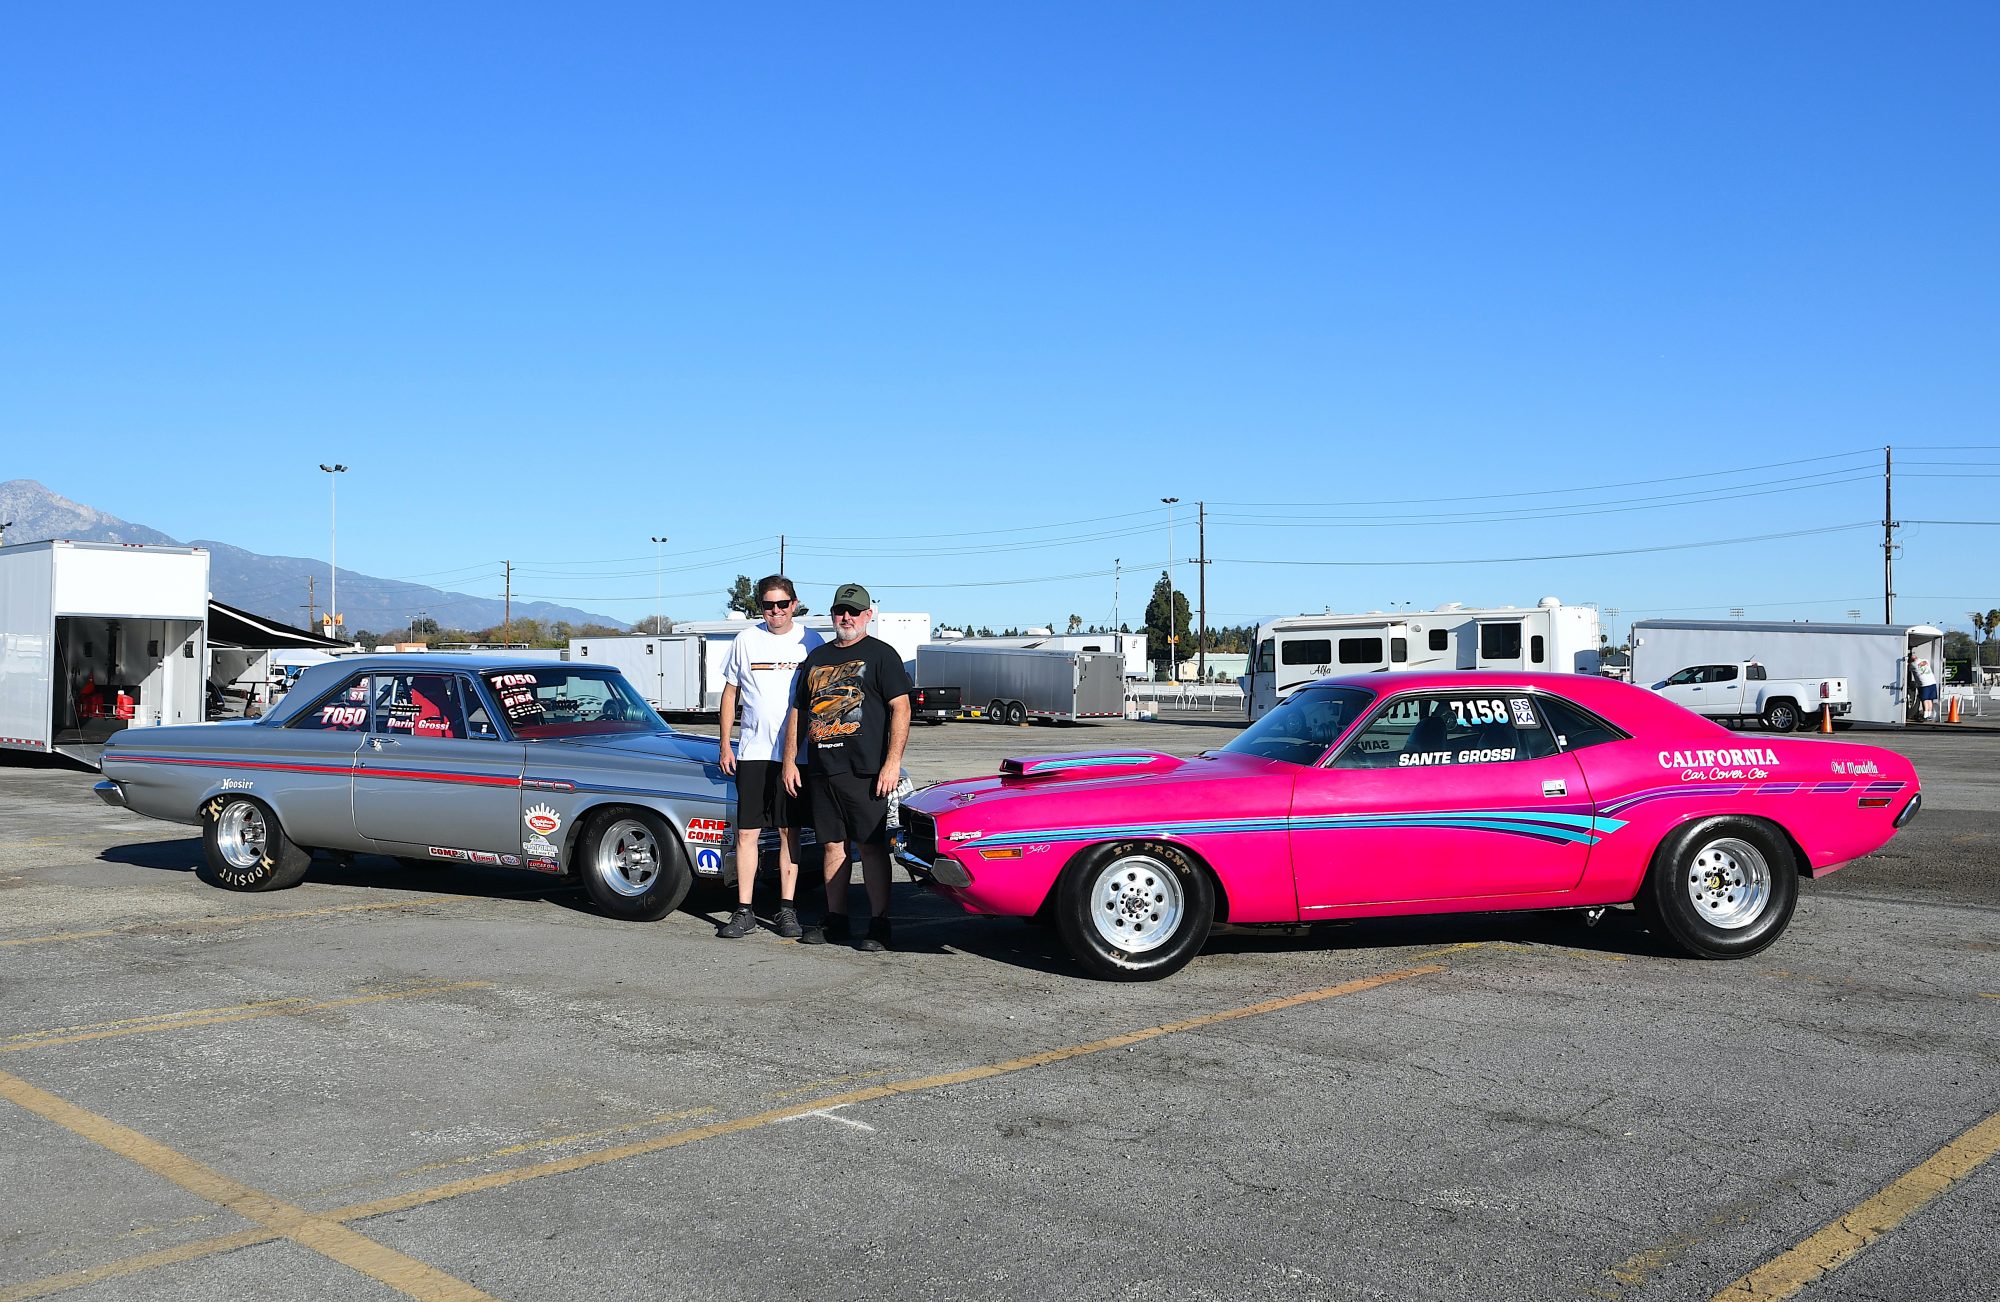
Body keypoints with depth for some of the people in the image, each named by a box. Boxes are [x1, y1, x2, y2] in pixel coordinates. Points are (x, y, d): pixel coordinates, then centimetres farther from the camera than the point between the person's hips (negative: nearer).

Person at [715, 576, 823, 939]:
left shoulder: (811, 641, 3)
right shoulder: (746, 640, 5)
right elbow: (730, 693, 11)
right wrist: (725, 746, 6)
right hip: (752, 753, 1)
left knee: (790, 832, 5)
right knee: (747, 833, 0)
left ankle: (786, 910, 12)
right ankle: (743, 912, 5)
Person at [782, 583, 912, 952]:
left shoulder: (881, 654, 1)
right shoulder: (817, 658, 18)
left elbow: (900, 708, -6)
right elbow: (797, 712, 21)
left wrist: (893, 762, -14)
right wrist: (790, 761, 13)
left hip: (864, 770, -5)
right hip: (820, 770, 6)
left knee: (872, 846, -4)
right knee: (832, 844, 9)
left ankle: (878, 925, 0)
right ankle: (835, 921, 17)